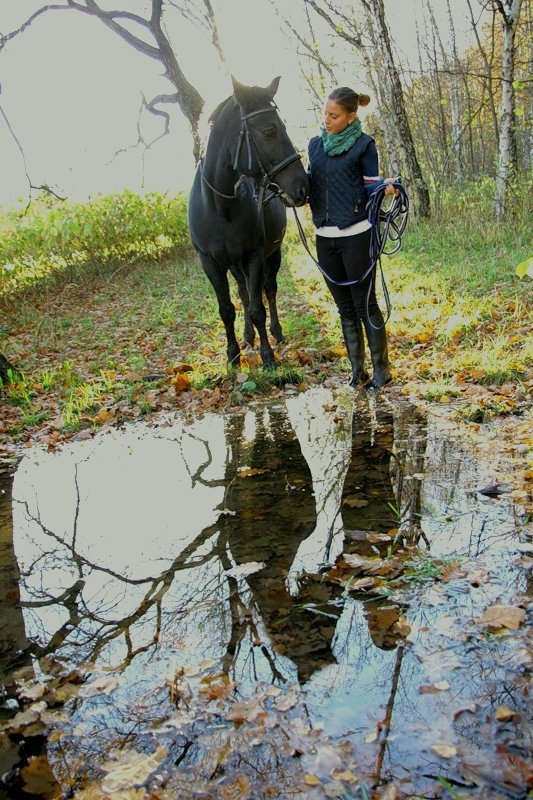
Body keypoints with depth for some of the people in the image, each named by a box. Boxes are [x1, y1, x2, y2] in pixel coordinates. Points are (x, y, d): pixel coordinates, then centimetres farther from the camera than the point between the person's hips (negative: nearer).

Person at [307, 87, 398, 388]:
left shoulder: (364, 144, -3)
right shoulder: (316, 144, 12)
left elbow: (371, 185, -7)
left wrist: (387, 186, -27)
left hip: (356, 236, -5)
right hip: (325, 237, 6)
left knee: (365, 304, -1)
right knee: (345, 307, 11)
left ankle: (382, 370, 11)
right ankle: (358, 370, 20)